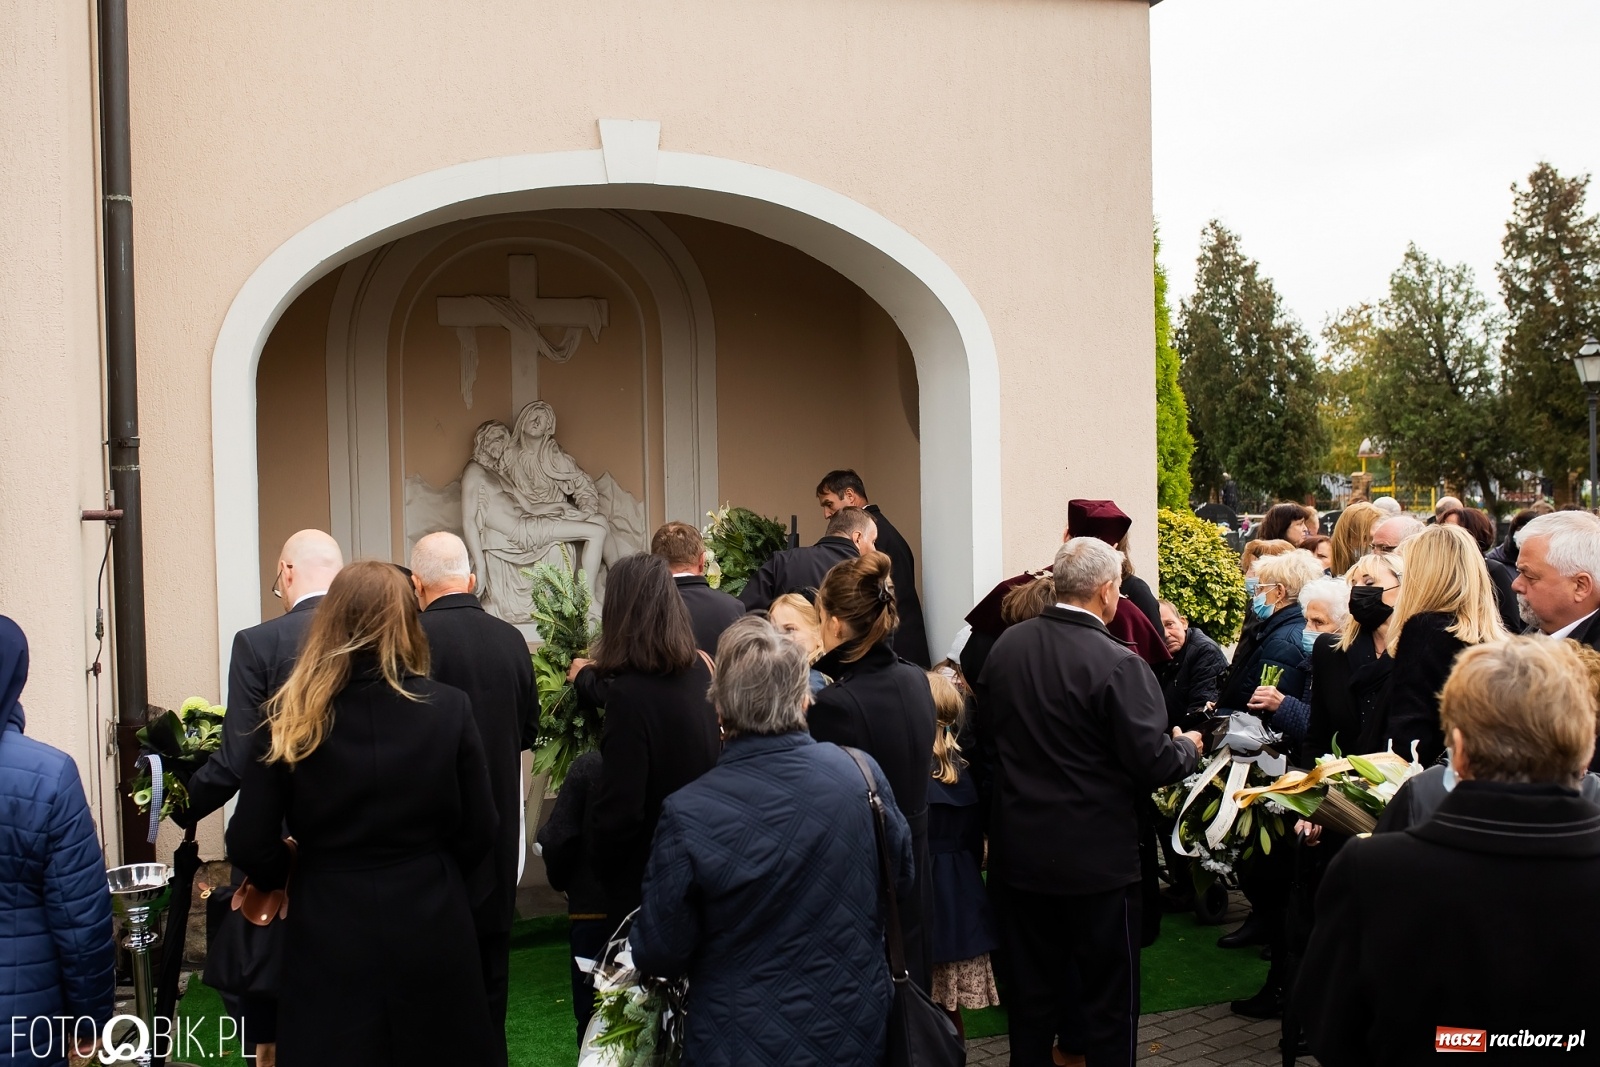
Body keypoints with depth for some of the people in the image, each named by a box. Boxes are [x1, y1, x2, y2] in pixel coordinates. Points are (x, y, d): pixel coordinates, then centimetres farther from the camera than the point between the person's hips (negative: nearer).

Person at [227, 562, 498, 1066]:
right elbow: (478, 834, -3)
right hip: (431, 931, 0)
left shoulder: (290, 716, -9)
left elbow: (250, 846, -6)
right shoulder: (448, 709, -9)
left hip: (328, 934, 0)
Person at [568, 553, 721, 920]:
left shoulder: (630, 693, -26)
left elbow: (618, 813, -24)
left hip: (647, 876, -7)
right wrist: (588, 676, 37)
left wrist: (602, 868, -5)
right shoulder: (698, 670, -3)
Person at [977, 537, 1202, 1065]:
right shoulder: (1116, 664, -20)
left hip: (1018, 854, 5)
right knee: (1109, 999, 12)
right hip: (1096, 859, -5)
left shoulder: (1006, 645, -3)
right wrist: (1188, 746, 2)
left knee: (1032, 991, 19)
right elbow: (1152, 763, -19)